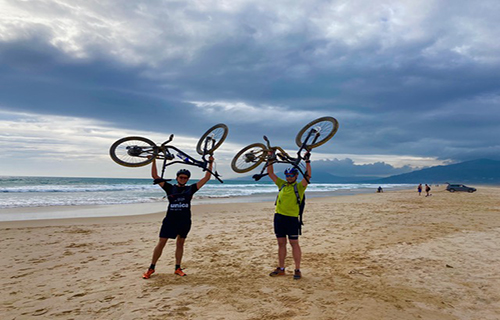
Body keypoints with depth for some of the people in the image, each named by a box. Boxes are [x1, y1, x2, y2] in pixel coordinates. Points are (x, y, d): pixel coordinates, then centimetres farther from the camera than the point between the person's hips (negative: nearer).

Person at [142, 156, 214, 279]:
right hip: (170, 219, -2)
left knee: (180, 244, 11)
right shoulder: (170, 188, 2)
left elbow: (206, 178, 4)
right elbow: (155, 176, -1)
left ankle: (178, 268, 22)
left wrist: (210, 164, -2)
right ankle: (151, 268, 12)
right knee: (161, 243, 0)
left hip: (185, 221, 2)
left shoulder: (190, 189, 5)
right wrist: (154, 160, -9)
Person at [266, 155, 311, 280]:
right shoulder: (282, 184, 12)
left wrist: (307, 161, -20)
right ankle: (281, 268, 20)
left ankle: (297, 270, 8)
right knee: (281, 243, 11)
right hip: (279, 217, 5)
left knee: (294, 243, 0)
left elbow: (308, 176, -15)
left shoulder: (299, 186, 0)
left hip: (292, 218, -5)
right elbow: (270, 173, 15)